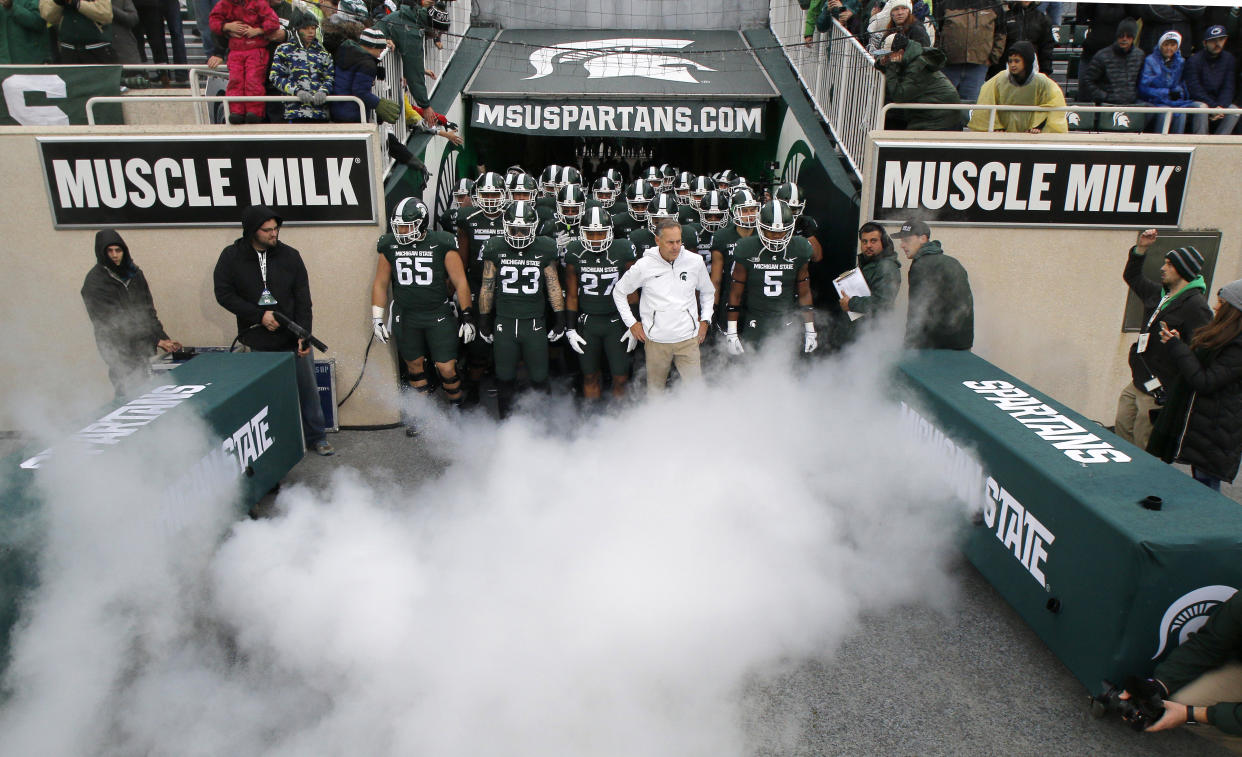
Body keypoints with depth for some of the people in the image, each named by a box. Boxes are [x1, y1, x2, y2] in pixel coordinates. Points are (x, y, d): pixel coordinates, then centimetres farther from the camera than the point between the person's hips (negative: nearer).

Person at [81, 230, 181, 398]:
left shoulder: (134, 273, 10)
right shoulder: (94, 282, -8)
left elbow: (148, 310, 11)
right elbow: (113, 322, -12)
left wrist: (164, 338, -2)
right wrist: (155, 340, -16)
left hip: (143, 349, 5)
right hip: (120, 351, -5)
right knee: (129, 394, -8)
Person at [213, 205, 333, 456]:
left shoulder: (290, 255, 0)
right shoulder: (232, 257, -1)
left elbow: (303, 300, -2)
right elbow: (223, 294, -3)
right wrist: (259, 315, -12)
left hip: (293, 340, 1)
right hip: (257, 343, -1)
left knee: (308, 388, 7)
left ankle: (316, 438, 21)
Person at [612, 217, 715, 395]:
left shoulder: (695, 262, 0)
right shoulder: (643, 266, -6)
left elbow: (708, 292, 19)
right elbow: (619, 292, 8)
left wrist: (705, 320, 11)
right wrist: (631, 323, 5)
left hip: (688, 339, 1)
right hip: (656, 340, -1)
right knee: (655, 389, 11)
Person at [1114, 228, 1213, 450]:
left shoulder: (1195, 306, -16)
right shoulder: (1159, 294, 11)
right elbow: (1132, 277, 28)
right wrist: (1140, 249, 17)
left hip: (1158, 393, -9)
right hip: (1136, 385, 9)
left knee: (1141, 451, -2)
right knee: (1121, 435, 15)